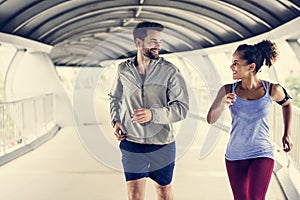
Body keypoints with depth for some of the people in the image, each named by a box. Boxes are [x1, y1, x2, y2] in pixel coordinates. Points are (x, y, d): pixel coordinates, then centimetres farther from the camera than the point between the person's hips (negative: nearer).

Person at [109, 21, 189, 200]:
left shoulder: (169, 71, -8)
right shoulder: (124, 70, 1)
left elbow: (182, 107, -13)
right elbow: (115, 98, 18)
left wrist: (153, 114, -25)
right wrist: (116, 121, 1)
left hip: (162, 145, -1)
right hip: (131, 144, 1)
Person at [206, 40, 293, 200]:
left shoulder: (272, 90, -9)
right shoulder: (228, 90, -7)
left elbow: (287, 104, 13)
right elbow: (210, 119, -9)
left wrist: (287, 135, 13)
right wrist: (222, 105, -28)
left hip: (262, 155, -2)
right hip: (234, 156, 2)